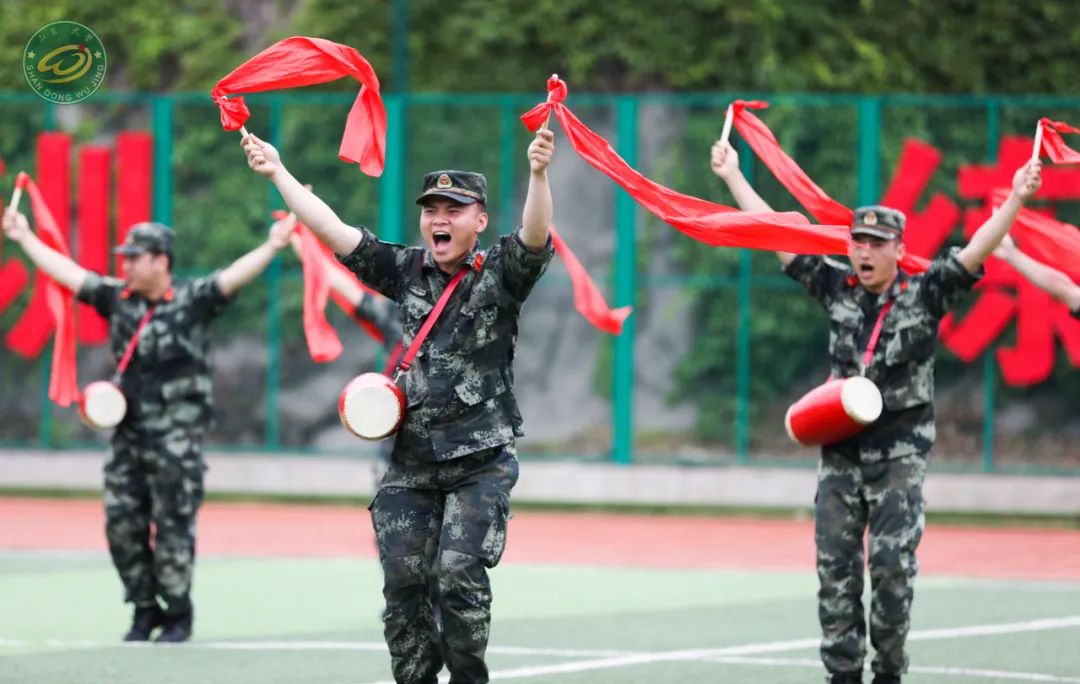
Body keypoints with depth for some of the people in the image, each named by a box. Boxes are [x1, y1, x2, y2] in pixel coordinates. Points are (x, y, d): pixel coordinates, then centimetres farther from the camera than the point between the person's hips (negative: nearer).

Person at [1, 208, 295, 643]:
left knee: (173, 526, -4)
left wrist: (271, 248, -32)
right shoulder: (117, 298, 8)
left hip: (176, 436, -5)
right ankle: (145, 609, 18)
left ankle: (178, 616, 8)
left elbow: (233, 277, -18)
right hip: (129, 431, 5)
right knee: (121, 523, 5)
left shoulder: (192, 300, -6)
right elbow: (66, 272, 14)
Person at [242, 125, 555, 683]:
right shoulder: (407, 271, 8)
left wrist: (538, 173, -41)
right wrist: (277, 172, 3)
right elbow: (333, 231, 7)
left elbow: (534, 238, -23)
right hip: (411, 458, 4)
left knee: (460, 575, -15)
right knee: (402, 584, 1)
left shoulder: (500, 275, -4)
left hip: (481, 461, -4)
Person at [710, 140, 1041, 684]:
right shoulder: (836, 289, 5)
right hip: (841, 450, 3)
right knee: (835, 566, 2)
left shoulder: (925, 295, -3)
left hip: (900, 454, -3)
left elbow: (976, 251, -13)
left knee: (893, 566, -8)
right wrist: (732, 177, 9)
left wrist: (1015, 199, -26)